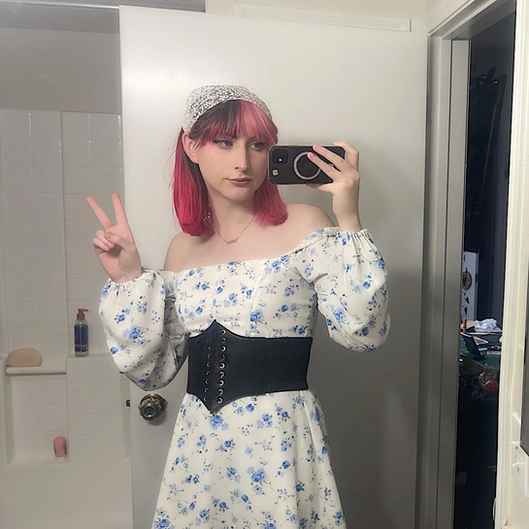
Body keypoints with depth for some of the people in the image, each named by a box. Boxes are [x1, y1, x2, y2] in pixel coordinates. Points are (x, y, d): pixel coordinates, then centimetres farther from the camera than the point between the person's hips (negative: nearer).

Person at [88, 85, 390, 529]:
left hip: (276, 442, -4)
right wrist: (127, 279, -3)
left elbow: (364, 333, -18)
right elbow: (153, 370, 4)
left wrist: (349, 221, -22)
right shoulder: (183, 248, 3)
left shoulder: (303, 226, -9)